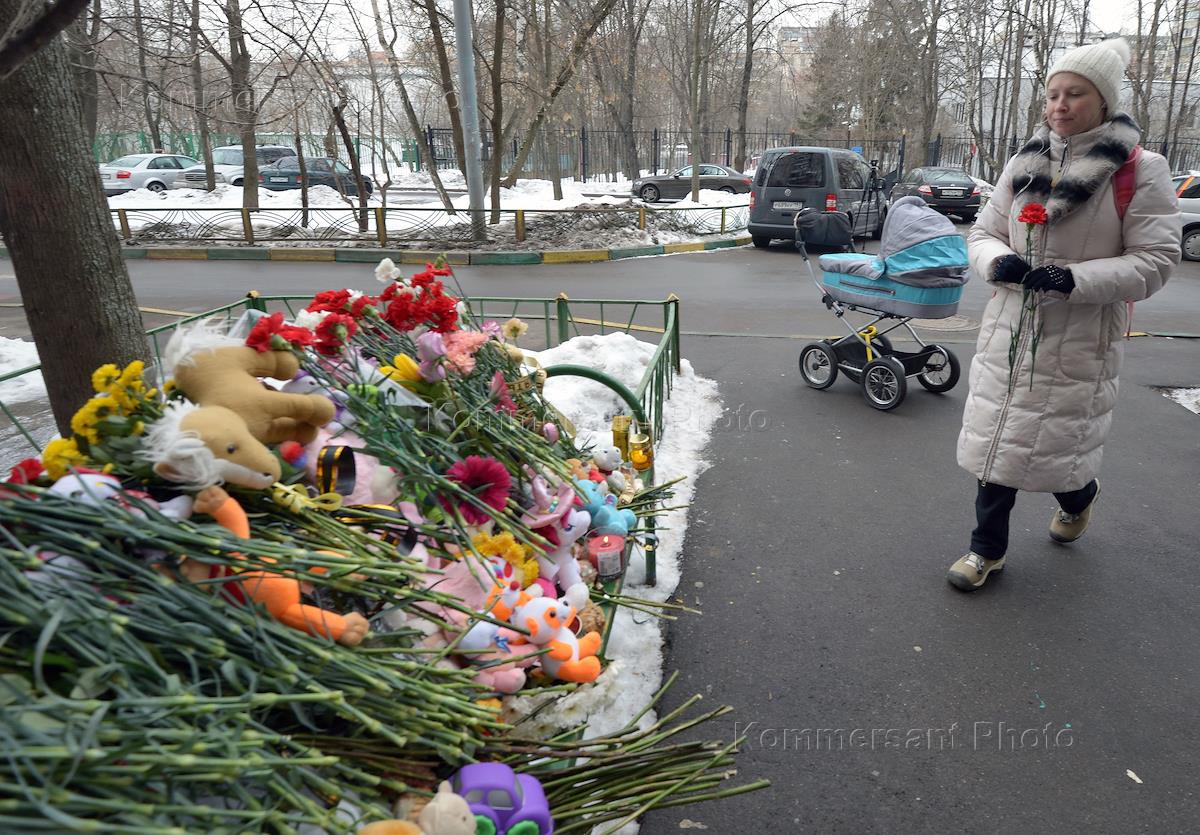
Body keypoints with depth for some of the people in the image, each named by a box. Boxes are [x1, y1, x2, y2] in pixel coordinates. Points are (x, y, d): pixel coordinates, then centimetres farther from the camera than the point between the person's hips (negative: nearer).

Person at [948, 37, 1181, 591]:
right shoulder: (1024, 164, 5)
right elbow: (982, 233, 9)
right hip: (1008, 330, 3)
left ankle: (1079, 497, 44)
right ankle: (988, 547, 21)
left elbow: (1154, 260, -9)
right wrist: (997, 262, -14)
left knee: (1055, 443, 6)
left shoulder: (1141, 171, -6)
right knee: (995, 439, 5)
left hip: (1080, 341, -3)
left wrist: (1075, 279, -24)